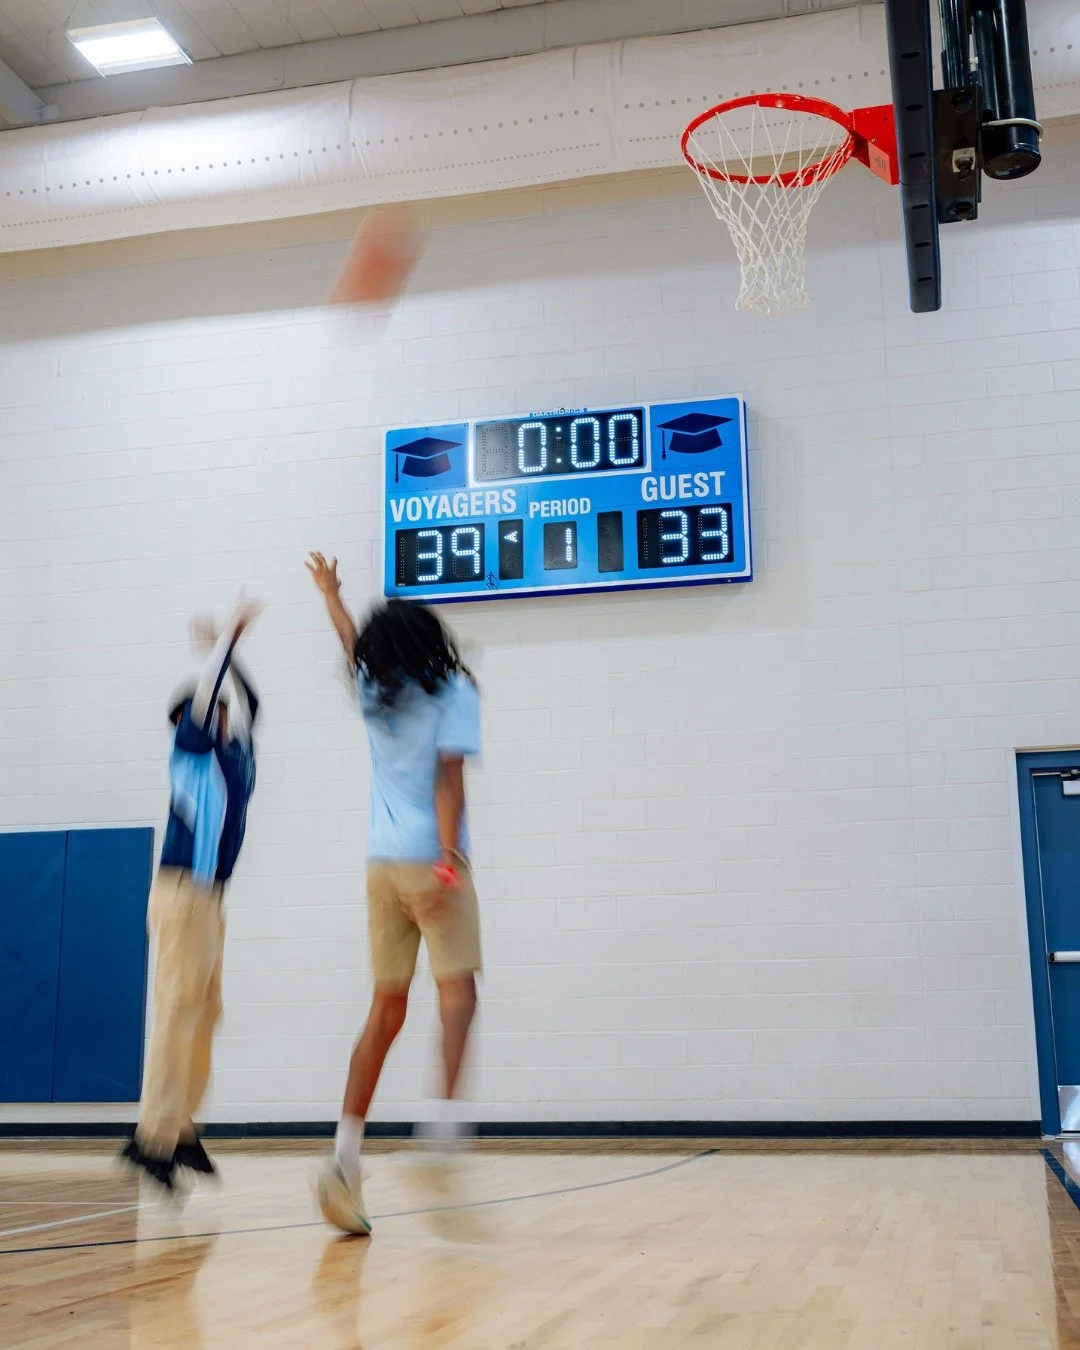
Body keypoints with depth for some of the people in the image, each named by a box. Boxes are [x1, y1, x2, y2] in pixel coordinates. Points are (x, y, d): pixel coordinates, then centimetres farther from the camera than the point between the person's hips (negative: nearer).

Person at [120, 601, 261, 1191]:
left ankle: (180, 1127, 13)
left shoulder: (232, 752, 17)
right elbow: (205, 690, -11)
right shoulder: (190, 749, -1)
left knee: (203, 1014, 7)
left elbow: (246, 701, 28)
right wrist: (229, 635, -2)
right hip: (183, 892, -8)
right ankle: (154, 1135, -14)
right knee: (178, 1010, -12)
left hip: (208, 895, 8)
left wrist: (230, 649, 28)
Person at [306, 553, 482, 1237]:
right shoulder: (454, 693, 0)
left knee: (387, 1008, 8)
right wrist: (449, 858, -19)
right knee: (457, 988, -5)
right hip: (432, 861, -5)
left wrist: (331, 593, 52)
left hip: (383, 865, 5)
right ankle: (445, 1118, -25)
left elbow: (355, 643, 35)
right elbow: (448, 779, -12)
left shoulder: (375, 692, 14)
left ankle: (346, 1155, 3)